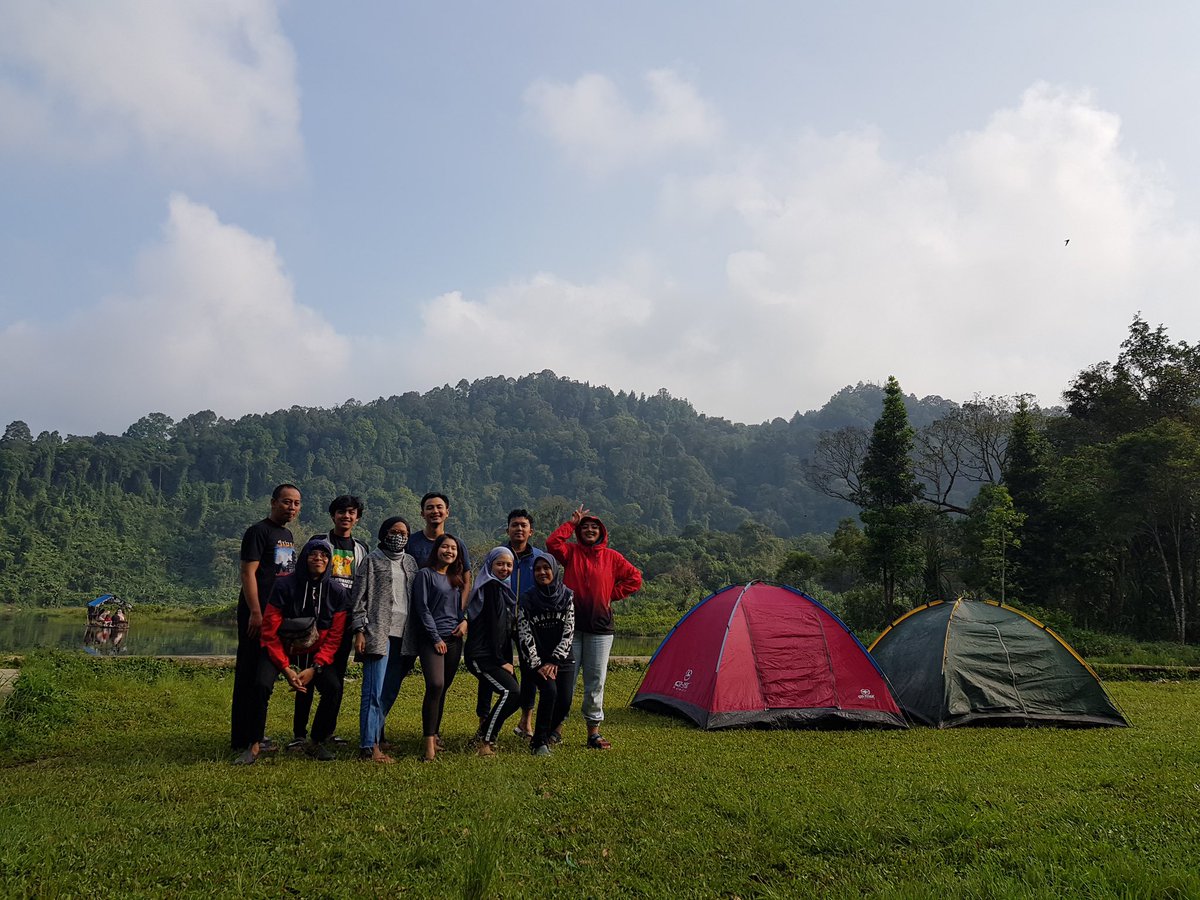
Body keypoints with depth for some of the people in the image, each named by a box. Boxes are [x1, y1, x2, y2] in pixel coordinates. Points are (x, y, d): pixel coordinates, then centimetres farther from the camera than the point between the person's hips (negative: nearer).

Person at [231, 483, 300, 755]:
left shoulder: (288, 535, 17)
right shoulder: (259, 531, -8)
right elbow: (248, 572, -15)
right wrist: (256, 613, -21)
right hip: (257, 616, -9)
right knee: (250, 676, -5)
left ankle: (253, 736, 22)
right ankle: (242, 740, 1)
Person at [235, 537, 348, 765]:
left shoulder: (337, 592, -7)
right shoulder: (285, 586, -14)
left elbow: (334, 636, -5)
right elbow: (270, 632, -12)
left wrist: (314, 668, -15)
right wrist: (286, 668, -16)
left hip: (316, 654, 2)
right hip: (280, 650, -2)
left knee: (334, 688, -20)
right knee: (262, 685, -26)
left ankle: (316, 742, 1)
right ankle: (255, 745, -7)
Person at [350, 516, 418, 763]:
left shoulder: (410, 563, 18)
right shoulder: (372, 560, 3)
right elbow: (359, 597, -1)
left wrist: (415, 638, 11)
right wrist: (359, 631, -11)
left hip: (403, 637, 5)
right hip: (379, 634, -5)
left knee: (390, 693, 7)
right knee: (375, 692, -8)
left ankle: (373, 736, 18)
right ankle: (369, 746, -6)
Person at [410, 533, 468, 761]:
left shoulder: (455, 578, 17)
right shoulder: (425, 574, -2)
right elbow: (422, 608, -7)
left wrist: (464, 620, 2)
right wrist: (436, 638, -11)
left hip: (454, 639, 6)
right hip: (432, 638, -6)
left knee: (443, 688, 9)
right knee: (435, 686, -19)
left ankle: (434, 733, 20)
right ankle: (429, 743, -19)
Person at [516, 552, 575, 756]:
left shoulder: (567, 596, 0)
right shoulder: (526, 599, -3)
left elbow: (569, 632, -3)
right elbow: (525, 635, -7)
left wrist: (554, 661, -10)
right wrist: (537, 665, -14)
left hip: (562, 660, 2)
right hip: (537, 660, -2)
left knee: (564, 701, -13)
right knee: (549, 691, -26)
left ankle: (551, 730, 20)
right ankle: (539, 742, -10)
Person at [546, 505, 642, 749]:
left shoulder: (611, 557, 6)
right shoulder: (571, 552, 4)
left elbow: (635, 578, 8)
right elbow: (552, 542, -16)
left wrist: (613, 595, 1)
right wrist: (571, 522, -8)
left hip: (600, 628, 1)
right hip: (571, 626, -1)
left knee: (595, 681, 6)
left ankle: (593, 731, 15)